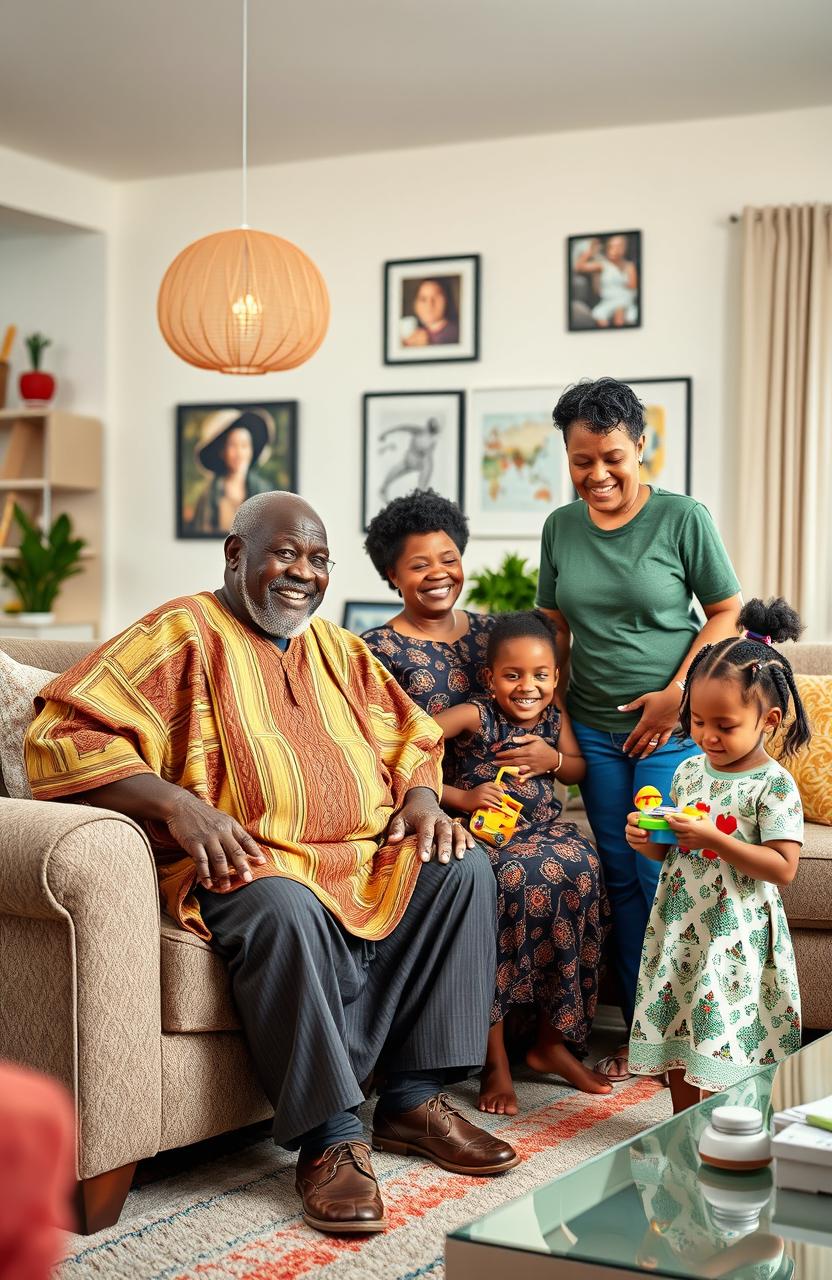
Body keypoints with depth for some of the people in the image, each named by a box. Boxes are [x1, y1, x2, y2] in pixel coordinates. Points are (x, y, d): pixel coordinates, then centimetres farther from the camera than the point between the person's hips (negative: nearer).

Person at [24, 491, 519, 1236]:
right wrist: (175, 803, -24)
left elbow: (413, 739, 27)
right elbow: (64, 738, -12)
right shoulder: (183, 635, -1)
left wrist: (421, 798, 3)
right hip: (247, 866, -7)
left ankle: (415, 1099, -9)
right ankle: (329, 1139, -26)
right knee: (287, 910, -37)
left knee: (464, 869, -15)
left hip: (366, 857, 7)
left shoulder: (338, 649, 21)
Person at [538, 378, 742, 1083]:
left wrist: (675, 694, -11)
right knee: (619, 876, 7)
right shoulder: (561, 527, 6)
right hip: (596, 728, 4)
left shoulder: (682, 517, -7)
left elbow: (727, 611, -4)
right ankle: (638, 1032, 16)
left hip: (672, 727, -4)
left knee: (664, 879, -7)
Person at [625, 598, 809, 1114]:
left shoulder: (774, 785, -13)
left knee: (729, 1033, -5)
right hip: (681, 922, 6)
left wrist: (713, 838, -25)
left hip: (738, 933, -6)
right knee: (677, 1026, 13)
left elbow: (783, 868, -19)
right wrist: (649, 842, -5)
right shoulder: (689, 771, 6)